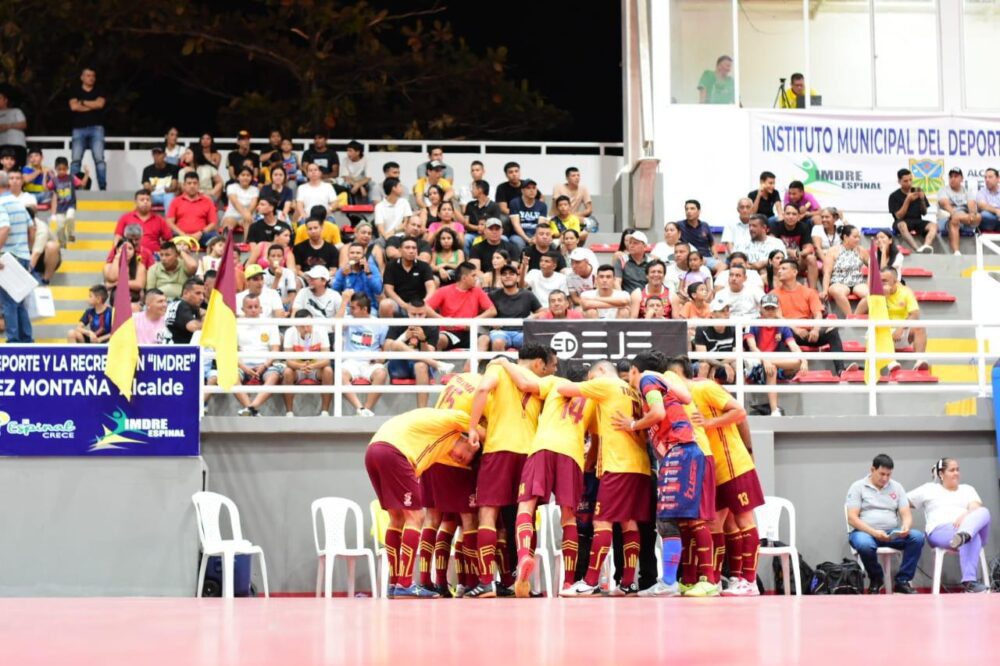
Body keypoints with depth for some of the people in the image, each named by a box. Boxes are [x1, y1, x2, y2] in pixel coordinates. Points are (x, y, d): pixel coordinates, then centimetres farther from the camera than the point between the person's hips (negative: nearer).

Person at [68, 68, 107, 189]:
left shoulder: (99, 92, 14)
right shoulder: (75, 92, 12)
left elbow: (100, 104, -6)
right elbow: (74, 106, -5)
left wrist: (83, 102, -1)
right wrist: (92, 106, -3)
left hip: (96, 129, 0)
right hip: (79, 129, 0)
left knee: (99, 159, -11)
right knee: (76, 160, -7)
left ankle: (103, 187, -12)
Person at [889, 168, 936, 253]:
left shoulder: (917, 192, 12)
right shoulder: (894, 196, 3)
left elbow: (924, 213, 12)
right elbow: (899, 216, -6)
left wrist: (922, 200, -7)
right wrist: (908, 200, -15)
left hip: (917, 221, 3)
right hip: (903, 222, -3)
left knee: (934, 225, -28)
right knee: (902, 225, -40)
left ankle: (926, 246, -56)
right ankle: (918, 249, -58)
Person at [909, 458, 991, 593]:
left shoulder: (967, 489, 25)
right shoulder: (929, 489, 20)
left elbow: (976, 508, 4)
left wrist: (965, 516, -19)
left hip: (971, 527, 3)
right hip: (940, 531, -3)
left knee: (984, 512, -33)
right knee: (971, 537, -39)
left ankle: (963, 535, -64)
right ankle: (969, 581, -56)